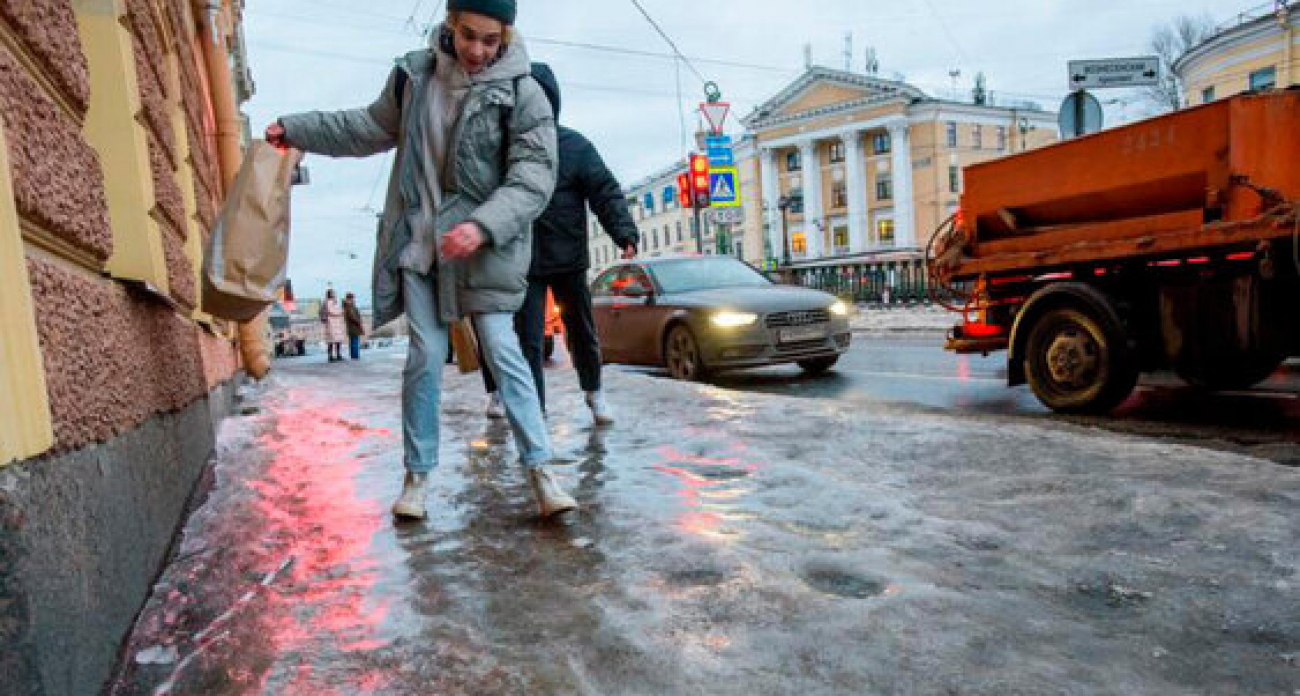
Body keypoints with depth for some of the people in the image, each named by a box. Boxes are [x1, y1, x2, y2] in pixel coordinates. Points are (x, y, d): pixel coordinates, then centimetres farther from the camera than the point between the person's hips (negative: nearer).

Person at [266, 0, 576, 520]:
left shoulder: (523, 95, -8)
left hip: (482, 246, -3)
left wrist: (482, 226, -29)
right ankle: (418, 475, 15)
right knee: (425, 356, 2)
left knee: (503, 352, -8)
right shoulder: (415, 73, 5)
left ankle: (540, 469, 1)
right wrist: (296, 129, 26)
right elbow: (374, 127, 21)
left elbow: (534, 178, -15)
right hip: (419, 240, 3)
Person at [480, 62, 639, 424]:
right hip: (524, 261, 1)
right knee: (529, 338, -2)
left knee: (581, 330, 13)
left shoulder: (574, 145, -4)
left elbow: (606, 192, -11)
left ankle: (593, 391, 35)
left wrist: (625, 233, -26)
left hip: (568, 258, -1)